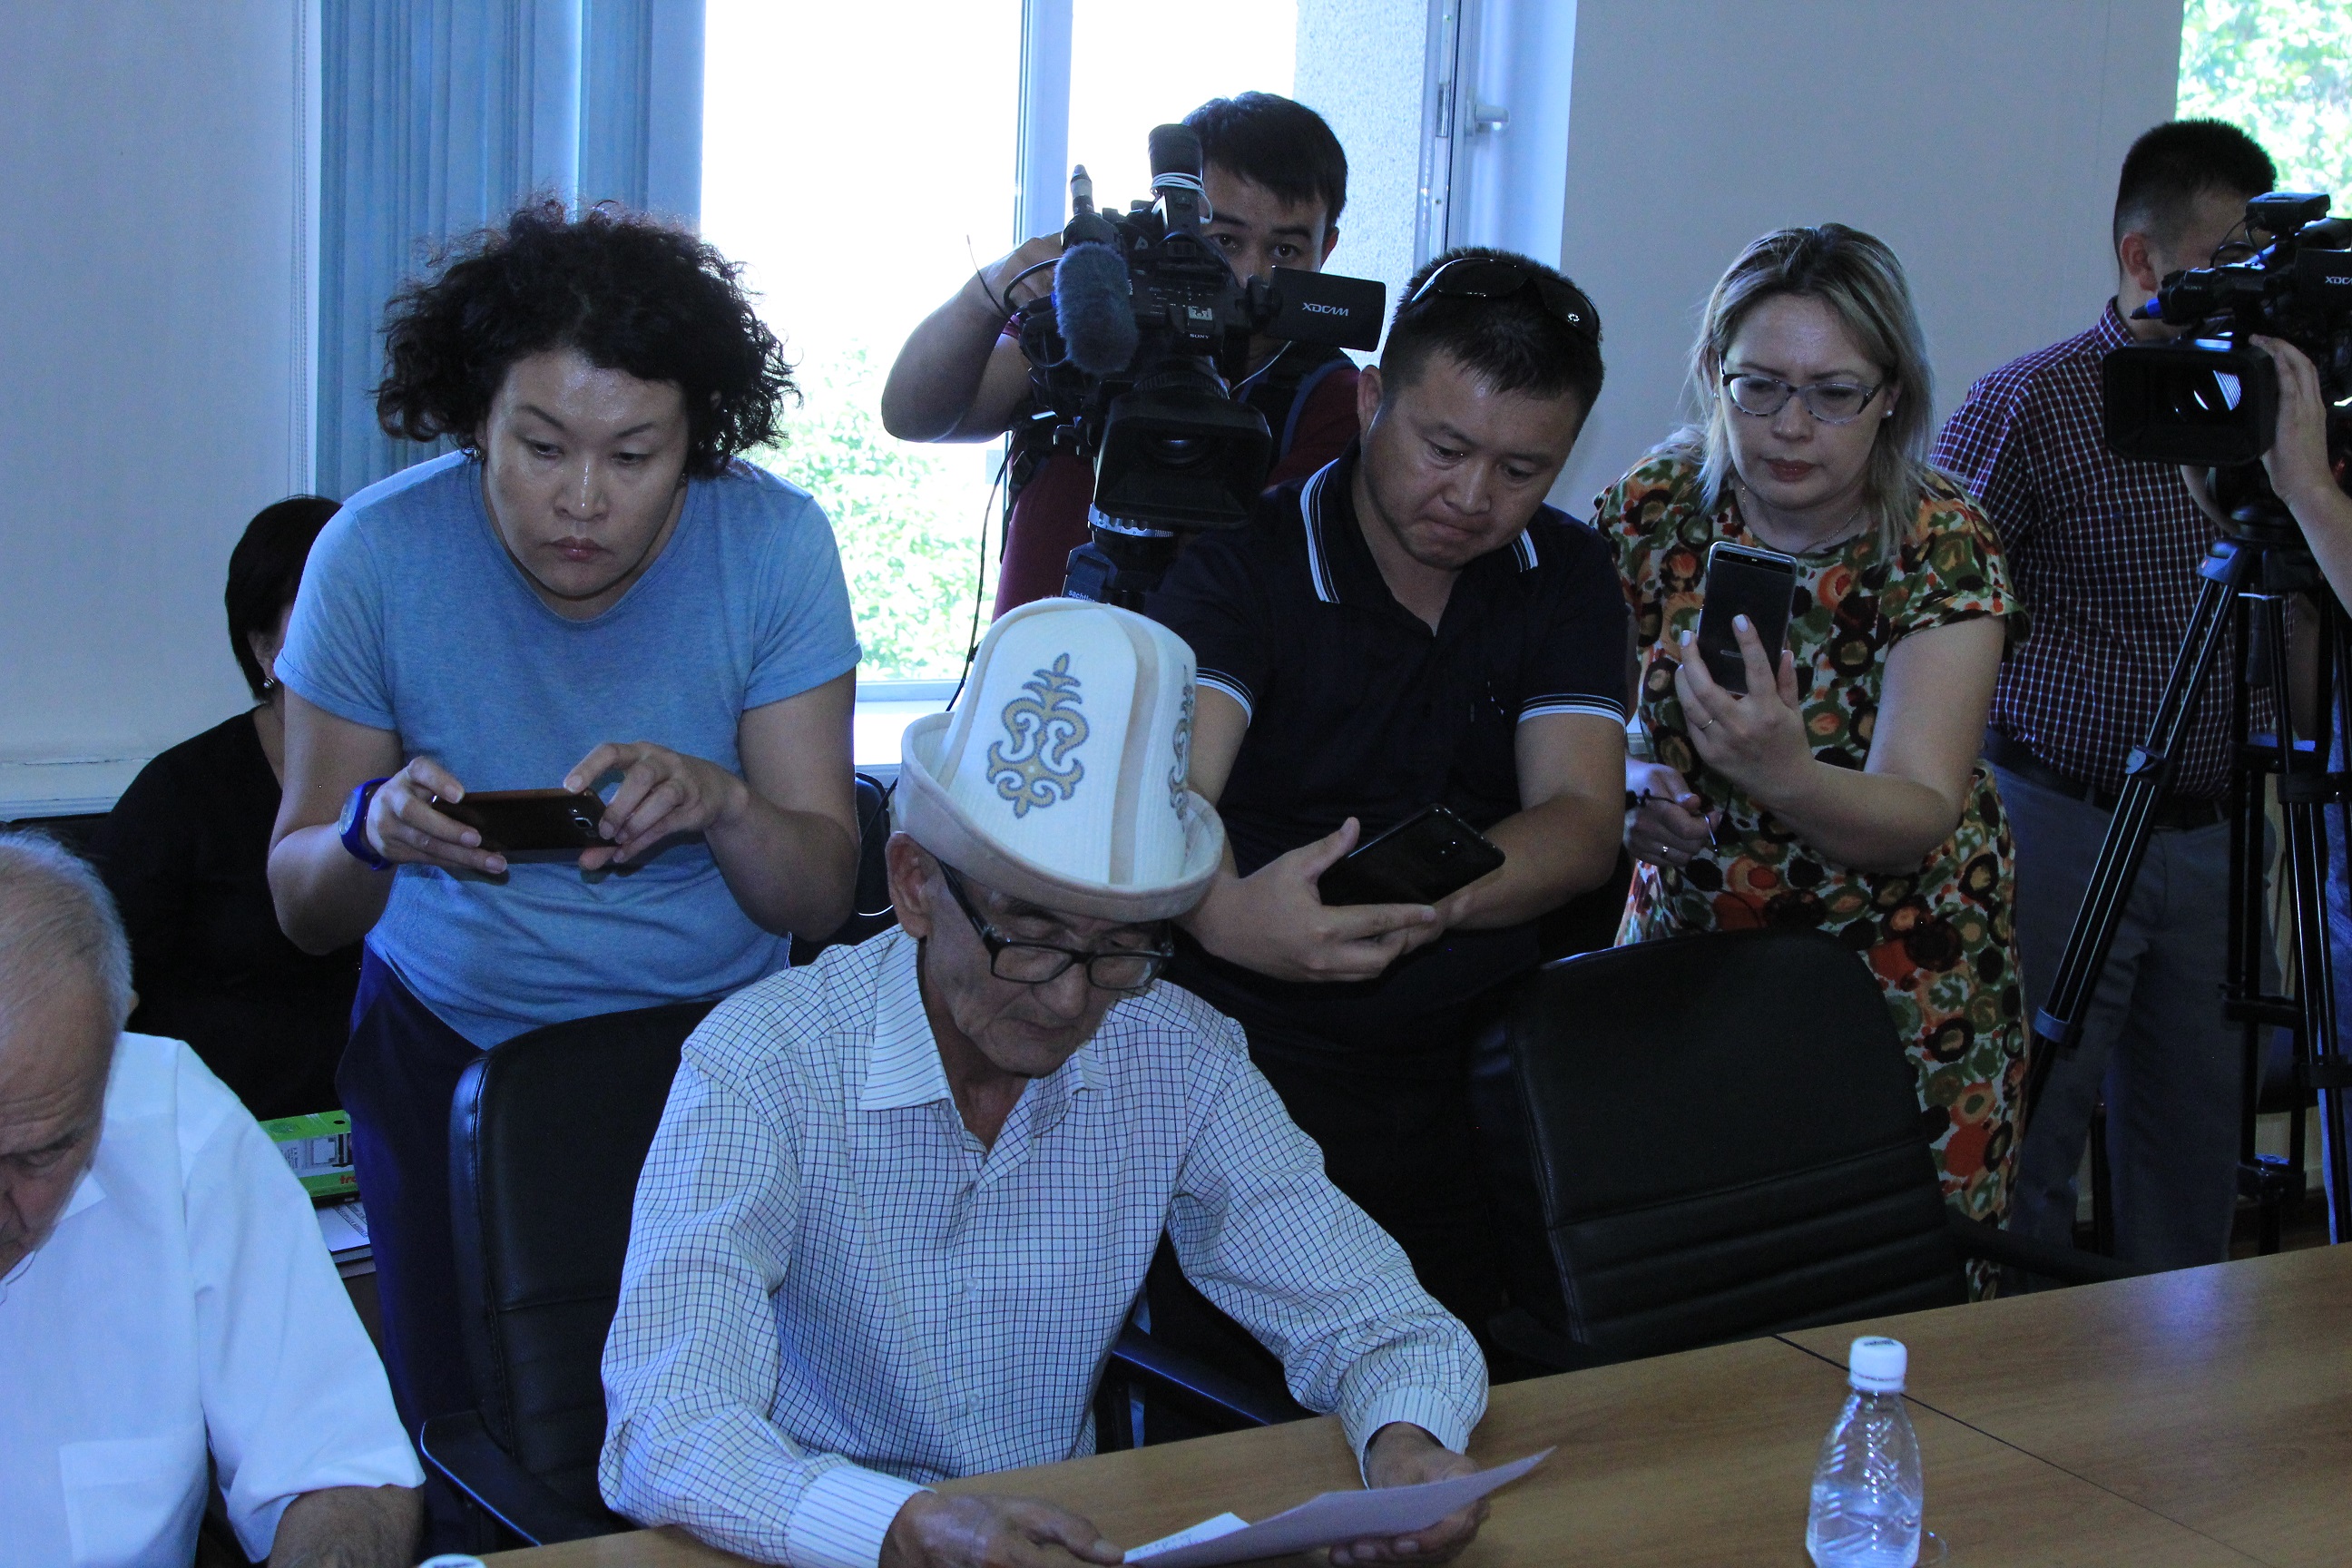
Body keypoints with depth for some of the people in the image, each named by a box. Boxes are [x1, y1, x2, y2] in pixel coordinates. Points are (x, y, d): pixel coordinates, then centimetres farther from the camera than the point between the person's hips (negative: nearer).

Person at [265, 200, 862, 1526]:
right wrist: (374, 832, -32)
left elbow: (821, 894, -15)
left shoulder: (772, 545, -16)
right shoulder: (378, 556, -16)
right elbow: (301, 907, -10)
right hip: (449, 1051, 1)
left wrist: (723, 805, -36)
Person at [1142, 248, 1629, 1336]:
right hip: (1253, 1058, -3)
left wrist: (1421, 894, -24)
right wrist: (1230, 913, -42)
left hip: (1473, 1056, 3)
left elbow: (1581, 824, -3)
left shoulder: (1565, 578, 9)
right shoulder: (1239, 565, -3)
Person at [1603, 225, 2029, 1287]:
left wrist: (1782, 775, -45)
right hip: (1686, 942, 2)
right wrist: (1625, 788, -23)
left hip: (1896, 986, -2)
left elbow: (1920, 814, -25)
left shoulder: (1943, 550, -14)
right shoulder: (1651, 510, -7)